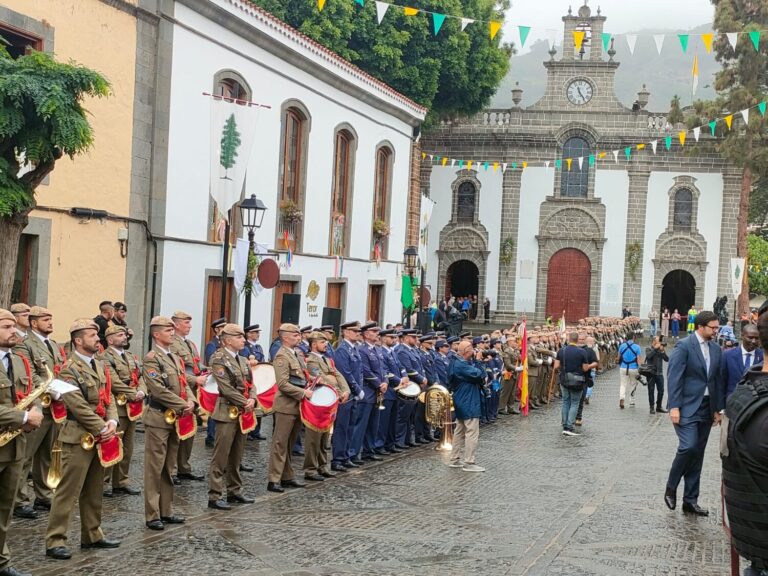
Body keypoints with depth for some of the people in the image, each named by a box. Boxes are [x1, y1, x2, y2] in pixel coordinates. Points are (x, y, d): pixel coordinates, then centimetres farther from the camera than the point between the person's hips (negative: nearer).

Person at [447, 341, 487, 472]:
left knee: (460, 431, 16)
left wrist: (476, 361, -1)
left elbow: (477, 375, 12)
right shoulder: (461, 365, -22)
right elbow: (479, 375, -24)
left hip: (462, 403, 11)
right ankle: (469, 463, -5)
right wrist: (479, 360, -13)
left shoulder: (459, 363, 12)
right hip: (468, 404, -11)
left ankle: (455, 459, 23)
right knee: (472, 433, -7)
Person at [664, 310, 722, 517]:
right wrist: (674, 407, -19)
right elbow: (674, 377, -13)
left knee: (697, 454, 8)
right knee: (688, 447, -19)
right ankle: (671, 488, 3)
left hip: (706, 408, 6)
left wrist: (717, 409, 12)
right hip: (687, 407, -6)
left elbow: (716, 380, 15)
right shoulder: (684, 346, -9)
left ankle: (690, 501, 14)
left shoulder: (716, 349, 11)